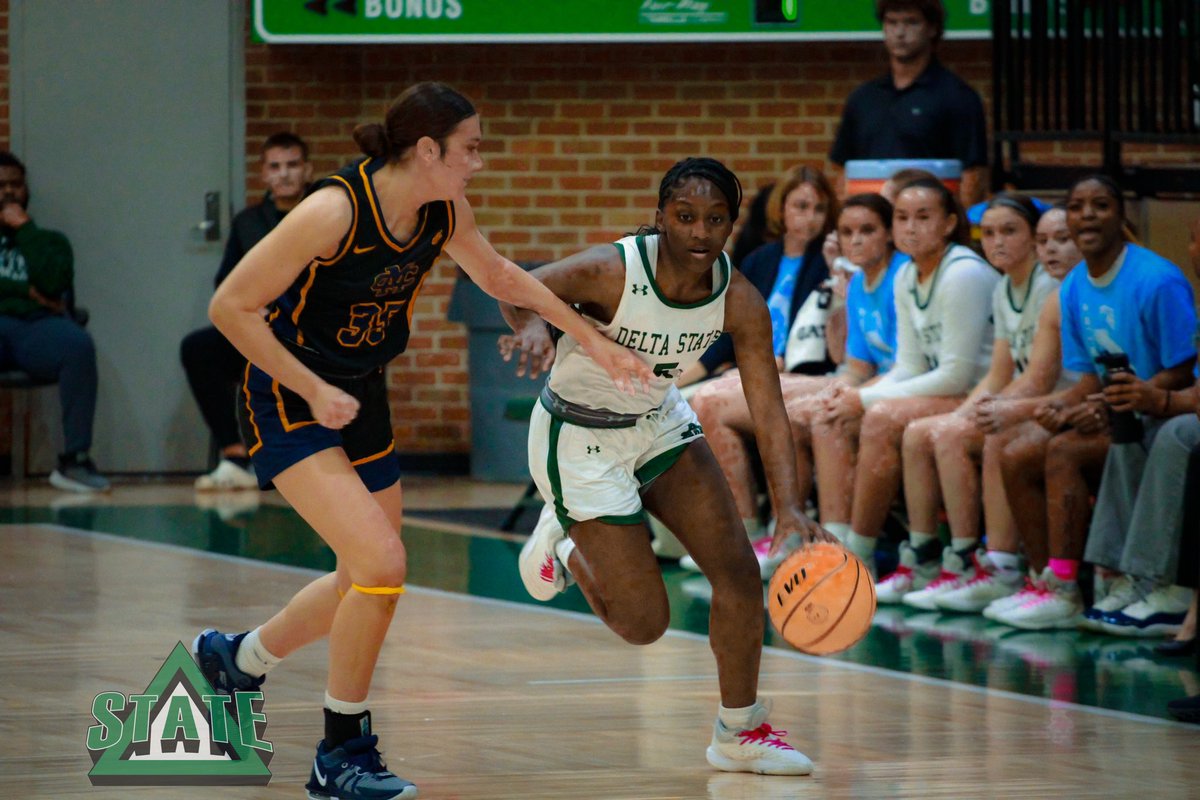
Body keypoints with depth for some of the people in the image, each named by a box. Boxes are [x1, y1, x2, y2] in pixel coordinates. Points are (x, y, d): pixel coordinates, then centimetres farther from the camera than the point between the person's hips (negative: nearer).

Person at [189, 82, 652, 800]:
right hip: (290, 402, -8)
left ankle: (236, 658, 41)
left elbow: (498, 275, 15)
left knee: (367, 581, 15)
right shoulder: (336, 210, -27)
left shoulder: (444, 212, -6)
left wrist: (594, 340, 14)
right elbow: (231, 307, -22)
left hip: (362, 398, 8)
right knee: (382, 565, -20)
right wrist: (313, 390, -22)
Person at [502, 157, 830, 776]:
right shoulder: (612, 272, -30)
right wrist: (532, 324, -42)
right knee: (644, 622, -4)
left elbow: (768, 410, -19)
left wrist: (788, 507, -32)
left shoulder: (739, 301, -17)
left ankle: (739, 734, 15)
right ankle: (564, 543, 29)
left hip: (659, 424, 5)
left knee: (738, 569, -3)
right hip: (579, 439, -5)